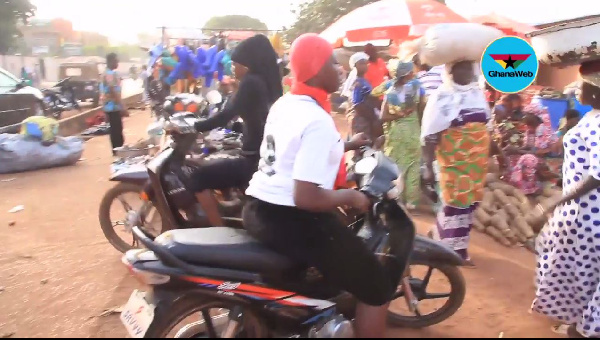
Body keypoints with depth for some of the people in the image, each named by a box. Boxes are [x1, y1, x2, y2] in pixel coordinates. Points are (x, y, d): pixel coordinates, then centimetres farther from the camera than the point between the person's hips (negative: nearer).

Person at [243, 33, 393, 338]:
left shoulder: (282, 104, 8)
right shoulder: (318, 121, -21)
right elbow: (306, 198, -28)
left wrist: (345, 146, 25)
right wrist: (351, 197, -12)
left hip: (257, 209, 11)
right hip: (292, 221, -10)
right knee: (379, 288, 0)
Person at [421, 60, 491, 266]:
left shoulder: (478, 92, 9)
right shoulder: (441, 97, -11)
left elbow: (485, 127, 18)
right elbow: (429, 136, -14)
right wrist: (428, 167, -18)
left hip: (477, 160, 6)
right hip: (454, 161, -6)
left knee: (470, 202, 11)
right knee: (454, 202, 1)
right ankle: (453, 249, 19)